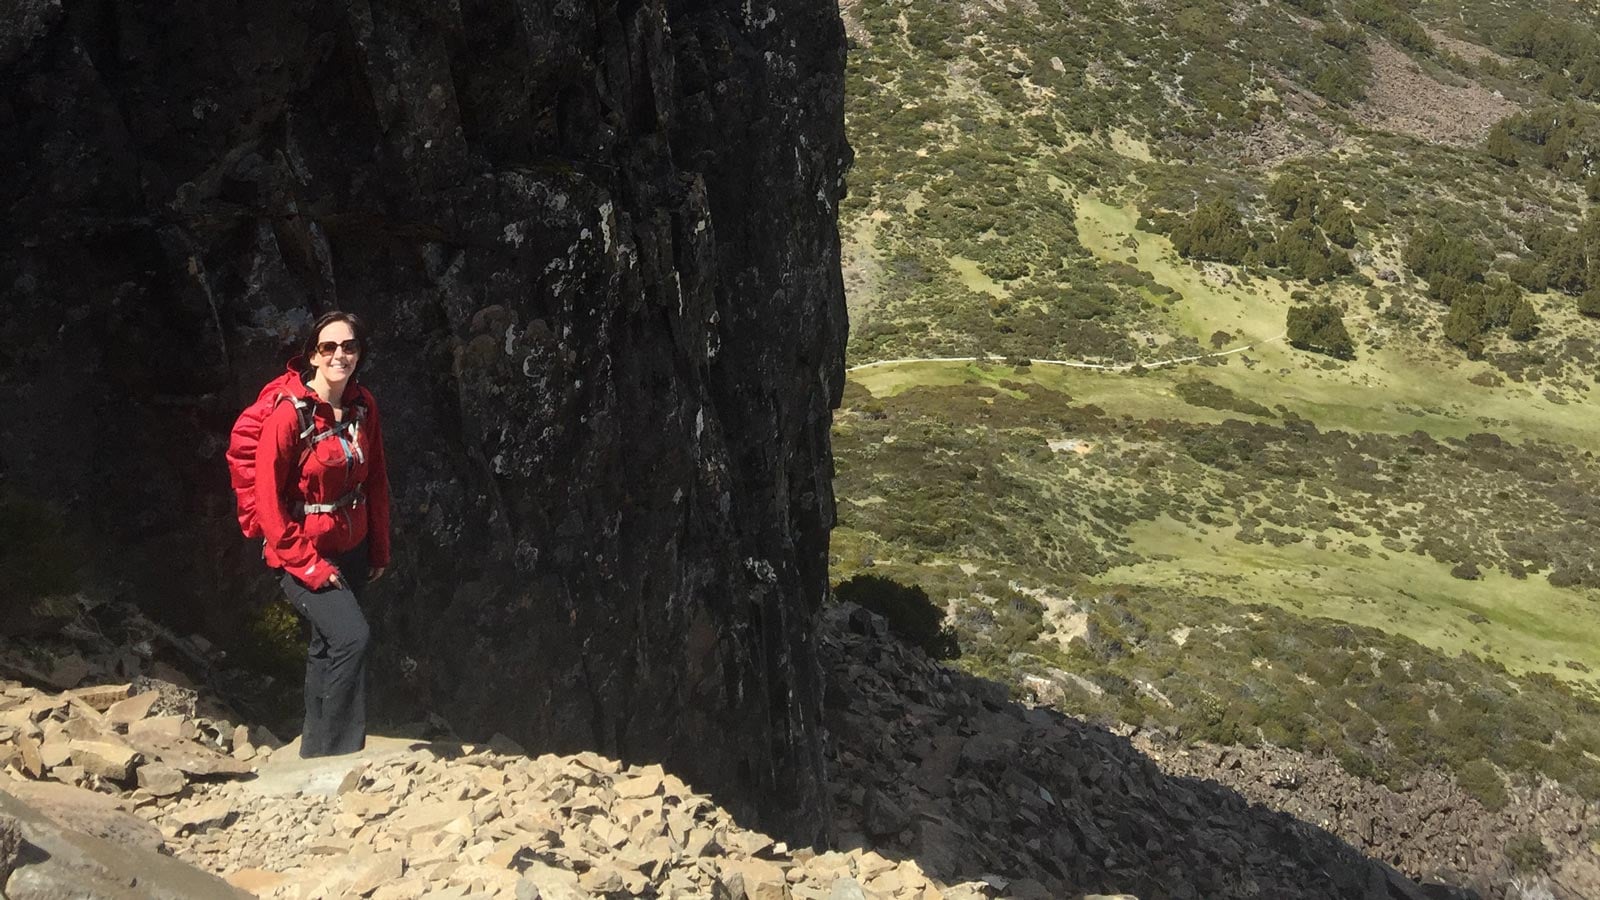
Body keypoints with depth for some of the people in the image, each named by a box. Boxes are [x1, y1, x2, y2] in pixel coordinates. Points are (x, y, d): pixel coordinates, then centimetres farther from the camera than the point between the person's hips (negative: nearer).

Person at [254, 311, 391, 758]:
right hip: (304, 555, -7)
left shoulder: (363, 407, -1)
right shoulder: (289, 415, -20)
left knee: (327, 647, 19)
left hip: (351, 552, 7)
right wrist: (308, 563, -17)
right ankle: (338, 756, -13)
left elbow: (376, 481, 9)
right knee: (352, 638, -23)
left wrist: (380, 549, 11)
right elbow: (268, 499, -16)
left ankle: (314, 754, 35)